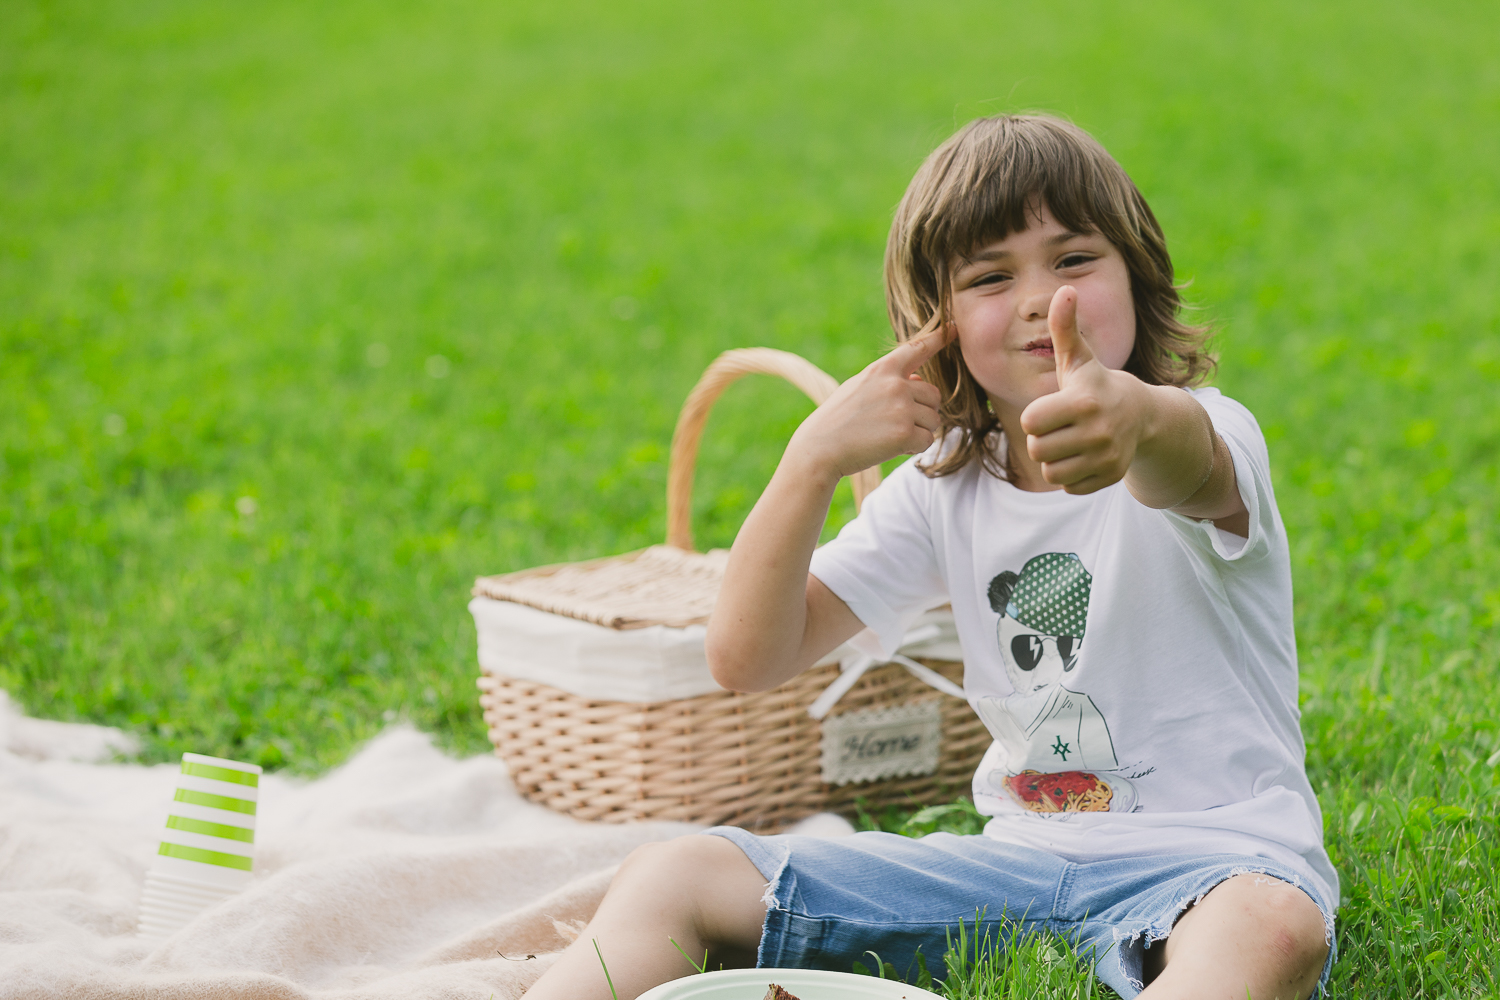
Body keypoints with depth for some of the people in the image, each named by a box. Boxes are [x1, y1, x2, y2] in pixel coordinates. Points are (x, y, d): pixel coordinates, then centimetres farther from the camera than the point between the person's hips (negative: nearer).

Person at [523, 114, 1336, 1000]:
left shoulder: (1202, 438, -8)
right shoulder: (943, 490, 9)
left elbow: (1192, 470, -37)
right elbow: (749, 660, 2)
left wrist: (1140, 417, -63)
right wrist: (816, 458, -13)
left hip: (1216, 852, -5)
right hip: (1018, 853, 5)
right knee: (672, 878, -6)